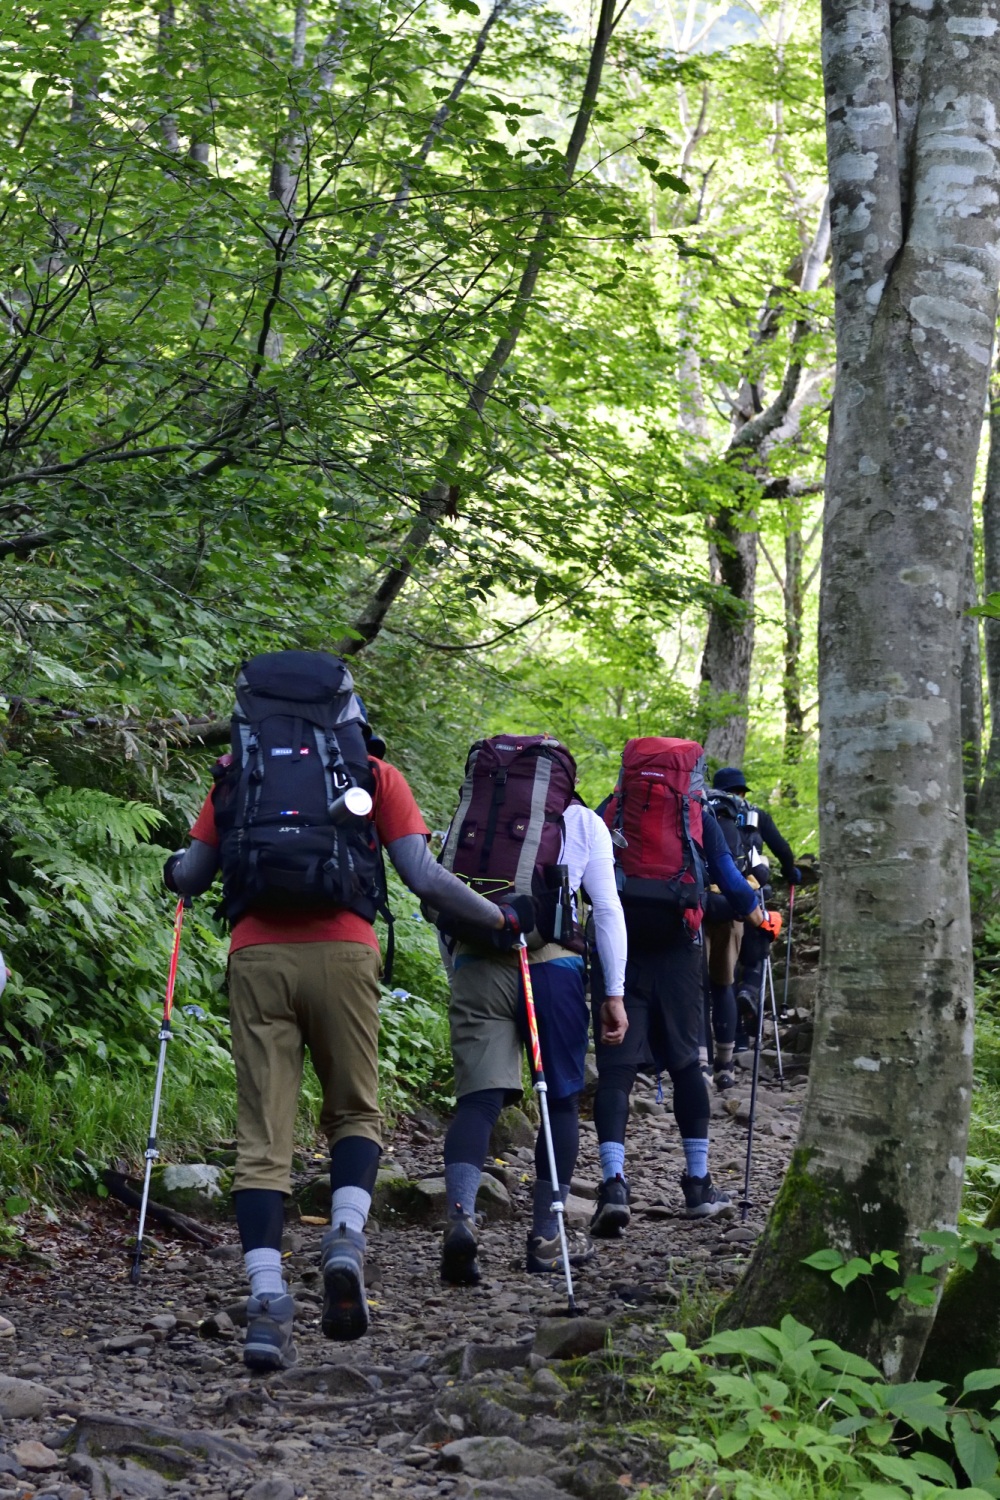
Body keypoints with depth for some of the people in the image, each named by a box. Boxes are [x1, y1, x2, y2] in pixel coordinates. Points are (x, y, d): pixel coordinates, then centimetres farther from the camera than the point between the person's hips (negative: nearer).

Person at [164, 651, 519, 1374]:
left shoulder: (236, 772, 16)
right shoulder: (374, 774, 12)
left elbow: (190, 877, 17)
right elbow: (424, 878, 5)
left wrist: (173, 868, 40)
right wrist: (499, 919, 19)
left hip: (256, 955, 1)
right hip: (342, 952, -1)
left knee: (263, 1133, 2)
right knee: (354, 1110, 17)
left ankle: (267, 1298, -9)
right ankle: (346, 1239, -9)